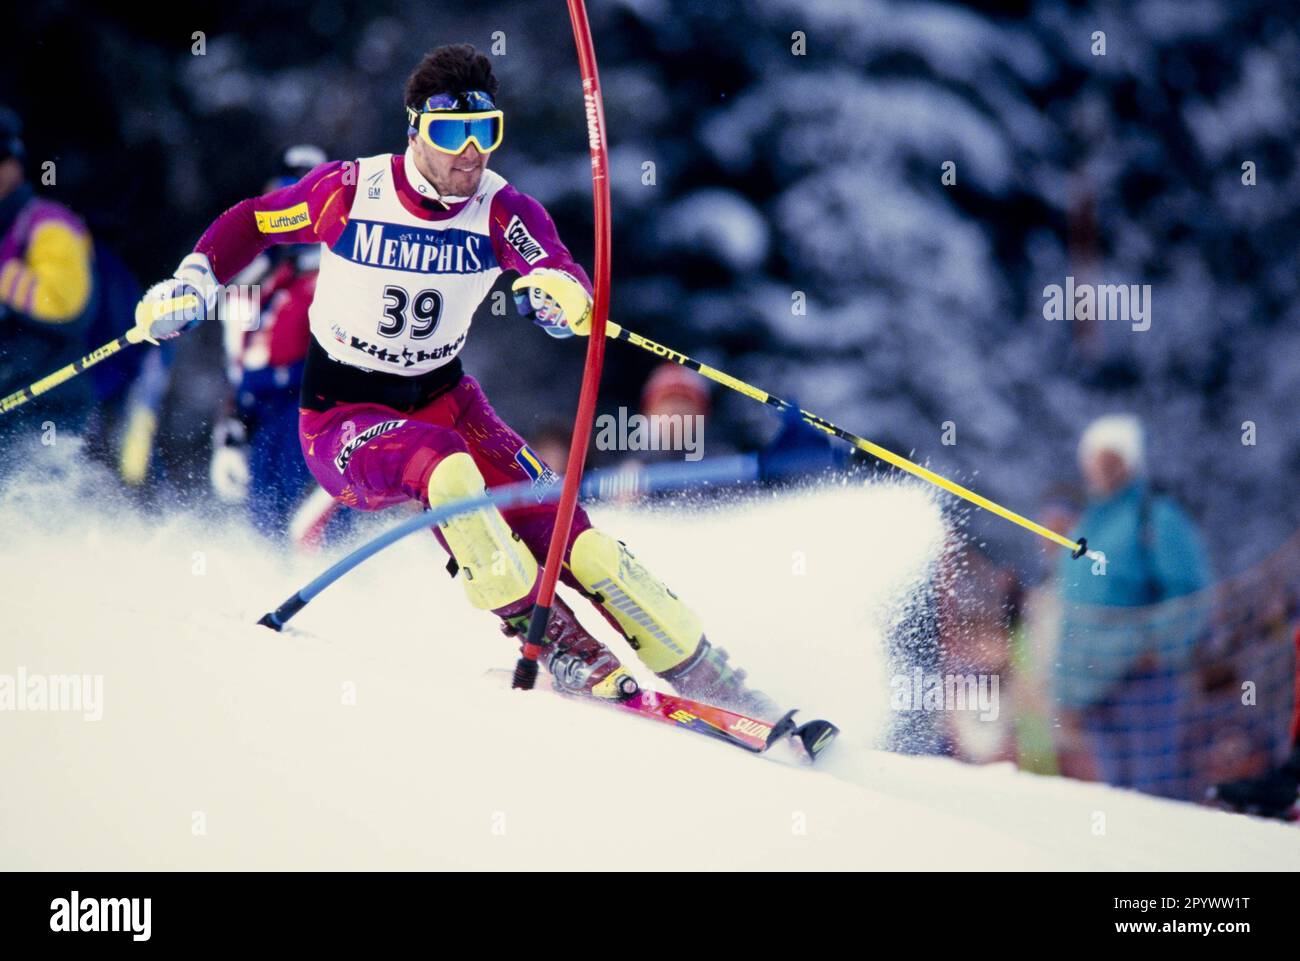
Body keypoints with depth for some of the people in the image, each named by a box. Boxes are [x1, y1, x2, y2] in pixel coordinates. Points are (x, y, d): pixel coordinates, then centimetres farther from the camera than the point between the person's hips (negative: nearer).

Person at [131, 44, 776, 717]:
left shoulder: (502, 211, -11)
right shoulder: (351, 191, -15)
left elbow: (564, 279, -30)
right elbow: (250, 225, 3)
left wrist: (564, 294, -53)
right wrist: (191, 284, -12)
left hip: (442, 400, 3)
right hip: (343, 418, -3)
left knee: (551, 520, -18)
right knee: (441, 466, -36)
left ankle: (695, 667, -12)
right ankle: (552, 643, -30)